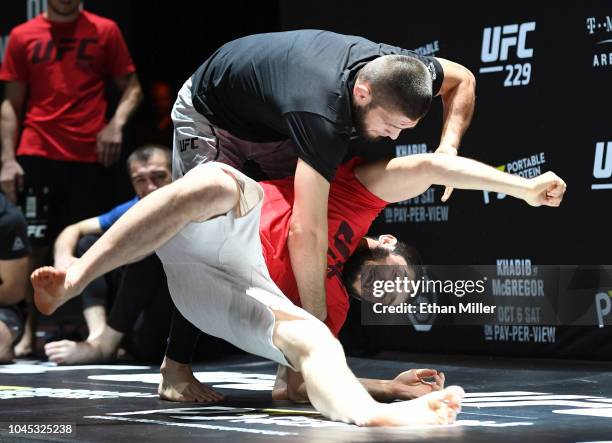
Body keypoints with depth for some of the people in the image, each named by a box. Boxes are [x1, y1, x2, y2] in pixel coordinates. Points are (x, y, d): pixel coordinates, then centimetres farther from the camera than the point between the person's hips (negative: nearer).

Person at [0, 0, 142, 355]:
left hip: (88, 156, 0)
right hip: (36, 156, 0)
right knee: (34, 245, -3)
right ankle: (29, 333, 0)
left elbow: (132, 89, 9)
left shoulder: (105, 31, 8)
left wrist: (117, 123, -10)